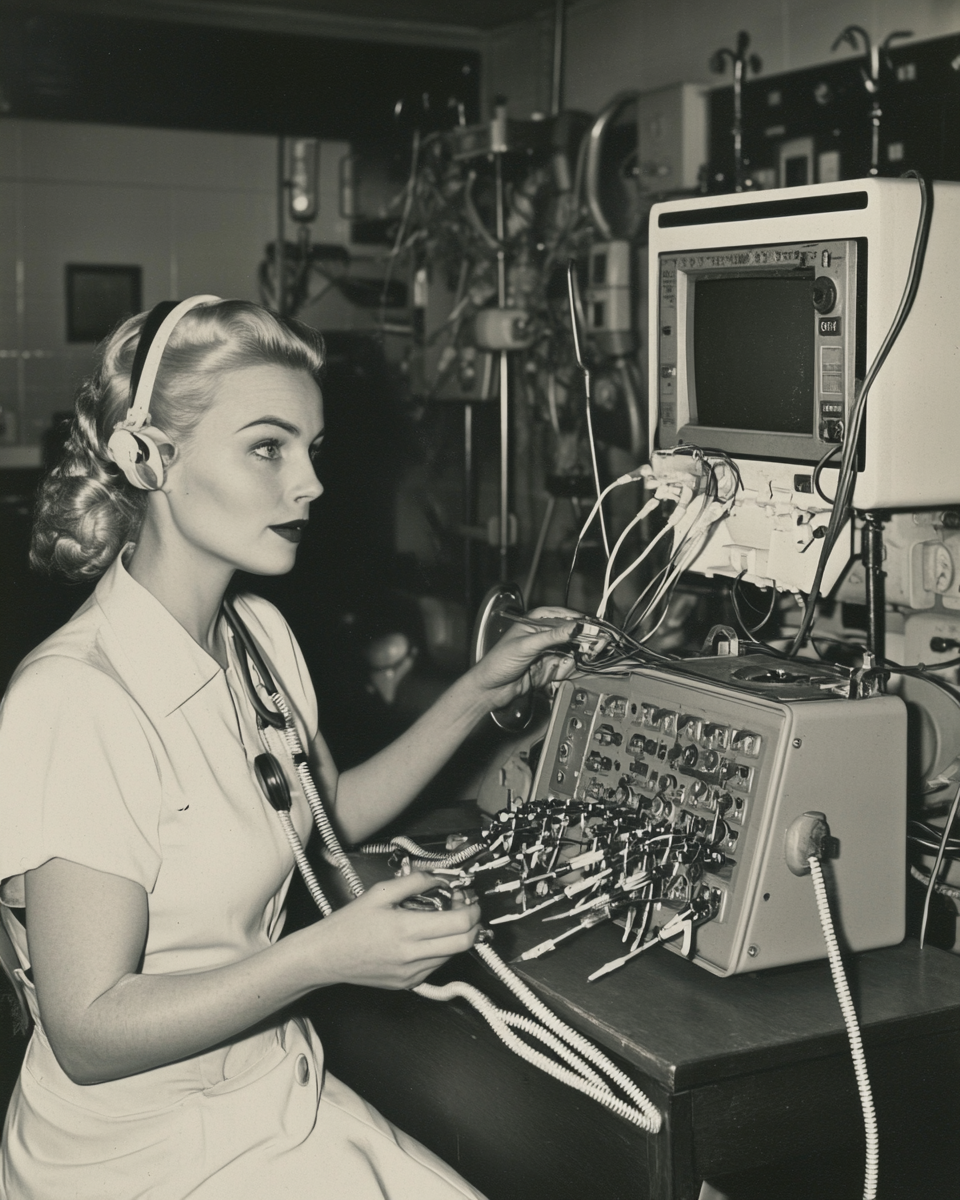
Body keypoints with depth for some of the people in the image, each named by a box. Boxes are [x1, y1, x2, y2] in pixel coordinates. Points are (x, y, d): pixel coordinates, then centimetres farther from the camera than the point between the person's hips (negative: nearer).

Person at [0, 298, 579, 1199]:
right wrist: (322, 956, -32)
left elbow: (334, 813, 17)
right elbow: (89, 1036, -22)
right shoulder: (74, 703, -25)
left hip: (276, 1092, 7)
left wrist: (481, 691, 8)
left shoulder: (258, 635, 2)